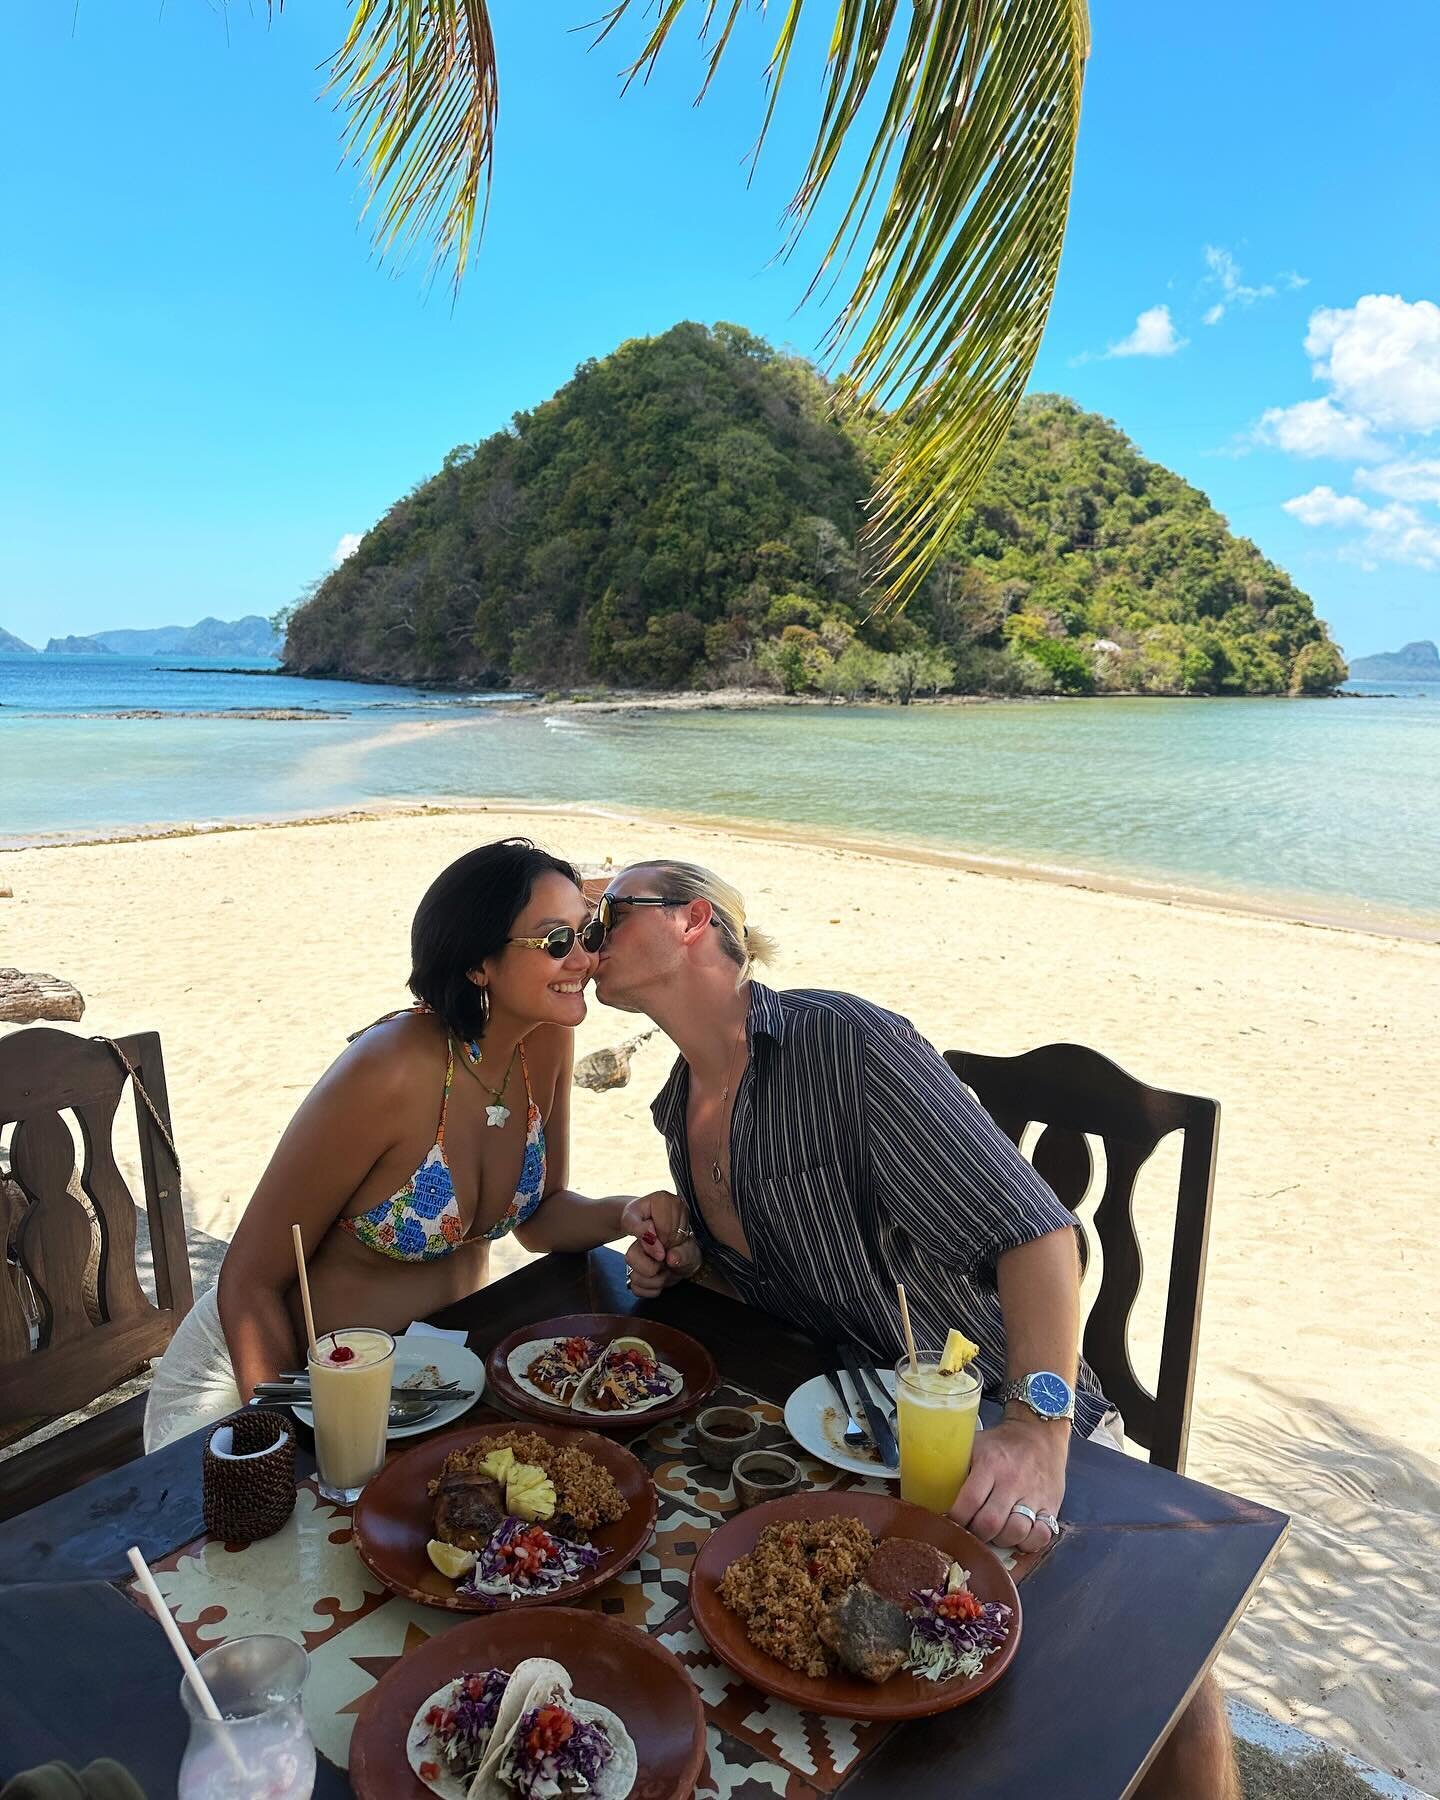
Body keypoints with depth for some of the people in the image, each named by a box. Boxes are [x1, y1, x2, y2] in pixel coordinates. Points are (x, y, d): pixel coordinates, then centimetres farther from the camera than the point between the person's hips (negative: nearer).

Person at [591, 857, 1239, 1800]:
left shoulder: (847, 1041, -19)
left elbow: (1030, 1227, -25)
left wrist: (1038, 1429, -36)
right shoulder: (682, 1108, 5)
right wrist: (690, 1256, 2)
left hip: (999, 1416, -6)